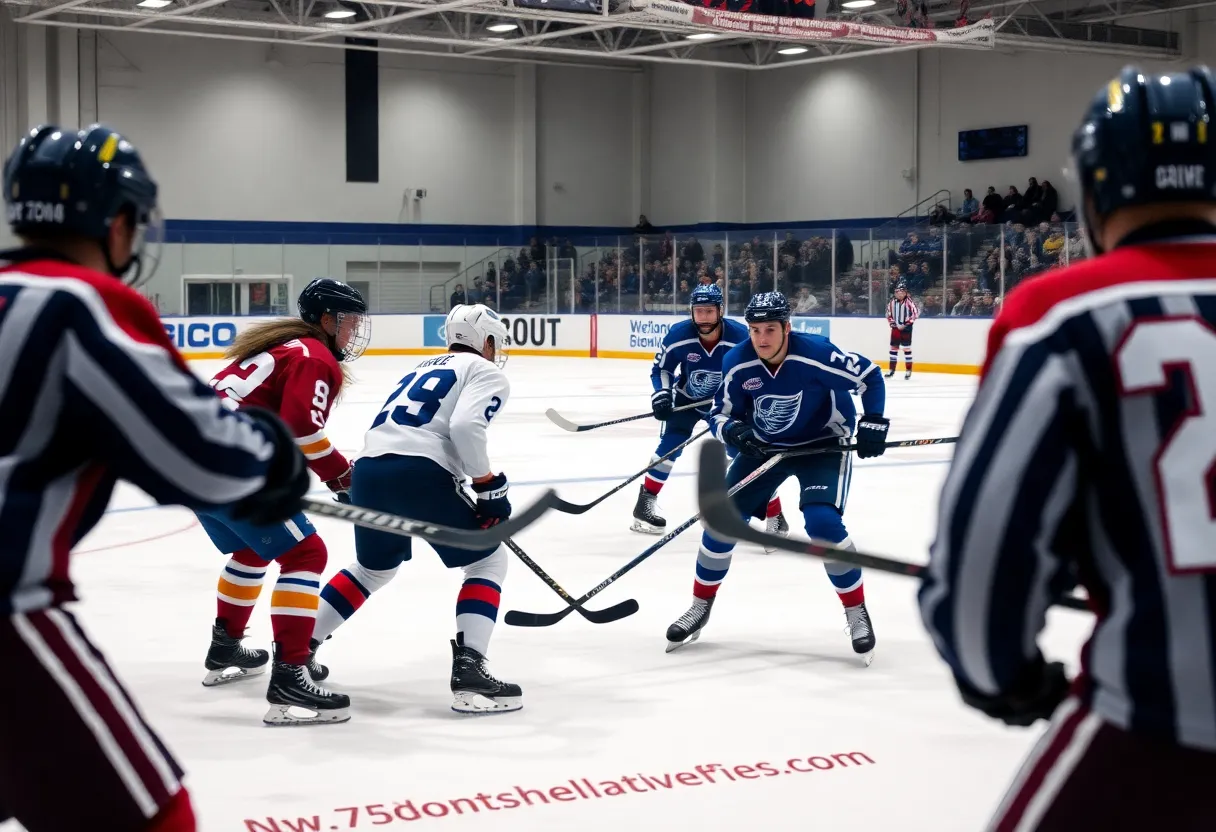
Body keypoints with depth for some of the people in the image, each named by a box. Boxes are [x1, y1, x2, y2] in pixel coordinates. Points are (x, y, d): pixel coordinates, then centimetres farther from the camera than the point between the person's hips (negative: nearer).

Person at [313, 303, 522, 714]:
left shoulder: (424, 368, 31)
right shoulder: (486, 373, 9)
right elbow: (465, 426, -11)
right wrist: (489, 486, -4)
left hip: (369, 469, 7)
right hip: (418, 474, -7)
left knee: (374, 568, 31)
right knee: (488, 561, 9)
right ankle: (468, 672, -6)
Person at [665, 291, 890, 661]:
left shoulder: (816, 354, -28)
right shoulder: (736, 364, -17)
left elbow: (869, 377, -16)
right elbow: (721, 413, -5)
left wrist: (873, 422, -22)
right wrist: (734, 432, -26)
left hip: (822, 444, -4)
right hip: (764, 446, 4)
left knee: (823, 521, -24)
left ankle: (856, 611, -6)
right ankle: (700, 606, 18)